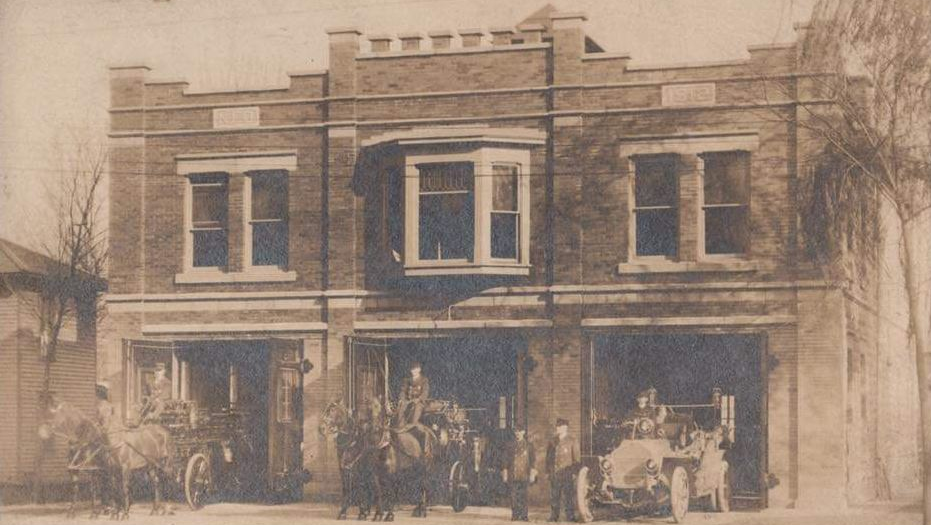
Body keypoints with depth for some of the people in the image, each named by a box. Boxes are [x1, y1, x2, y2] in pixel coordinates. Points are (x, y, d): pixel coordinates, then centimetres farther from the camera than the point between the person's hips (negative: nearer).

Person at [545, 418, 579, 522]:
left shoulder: (572, 441, 2)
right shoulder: (553, 441, 14)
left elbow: (576, 458, 2)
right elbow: (548, 456, 18)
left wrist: (573, 471, -6)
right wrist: (548, 471, 11)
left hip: (566, 474, -4)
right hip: (554, 474, 4)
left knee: (567, 497, -8)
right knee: (554, 497, 6)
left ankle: (570, 517, -4)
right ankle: (553, 517, 12)